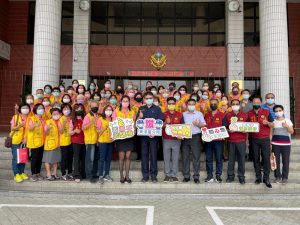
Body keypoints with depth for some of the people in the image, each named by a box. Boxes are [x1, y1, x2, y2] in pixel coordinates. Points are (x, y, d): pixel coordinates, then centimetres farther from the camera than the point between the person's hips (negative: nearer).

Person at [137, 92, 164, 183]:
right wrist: (140, 117, -13)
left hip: (154, 135, -2)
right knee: (144, 155, 6)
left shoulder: (157, 109, 2)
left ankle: (153, 175, 12)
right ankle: (145, 175, 15)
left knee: (153, 155, 3)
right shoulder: (141, 109, 10)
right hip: (143, 134, 2)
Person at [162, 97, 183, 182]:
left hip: (176, 139, 0)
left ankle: (174, 175, 14)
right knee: (166, 158, 4)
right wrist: (166, 123, -16)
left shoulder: (180, 115, 6)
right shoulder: (164, 114, 5)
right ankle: (167, 175, 14)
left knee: (175, 158, 4)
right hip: (166, 140, 0)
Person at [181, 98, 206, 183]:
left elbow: (204, 125, 8)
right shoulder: (183, 114, 14)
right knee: (185, 157, 2)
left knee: (196, 157, -4)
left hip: (195, 137, -1)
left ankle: (196, 176, 3)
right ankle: (186, 176, 11)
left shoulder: (199, 114, 11)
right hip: (185, 137, 2)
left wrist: (198, 124, -10)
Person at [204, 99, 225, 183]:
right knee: (208, 158, 5)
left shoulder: (222, 115, 4)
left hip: (219, 140, -3)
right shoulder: (206, 115, 13)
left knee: (219, 158, 2)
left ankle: (218, 175, 11)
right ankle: (209, 175, 14)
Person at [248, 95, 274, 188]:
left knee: (266, 158, -3)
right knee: (256, 158, 6)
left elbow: (272, 125, 4)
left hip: (265, 139, -1)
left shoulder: (266, 112, 2)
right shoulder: (249, 113, 5)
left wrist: (268, 123, -16)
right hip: (254, 139, 1)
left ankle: (266, 178, 6)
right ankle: (258, 177, 16)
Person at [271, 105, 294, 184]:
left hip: (286, 144, -1)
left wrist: (287, 126, -18)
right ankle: (277, 176, 16)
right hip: (275, 144, 1)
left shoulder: (287, 120, 3)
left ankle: (285, 177, 13)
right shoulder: (273, 121, 5)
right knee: (276, 161, 4)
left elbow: (292, 132, 0)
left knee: (285, 161, 2)